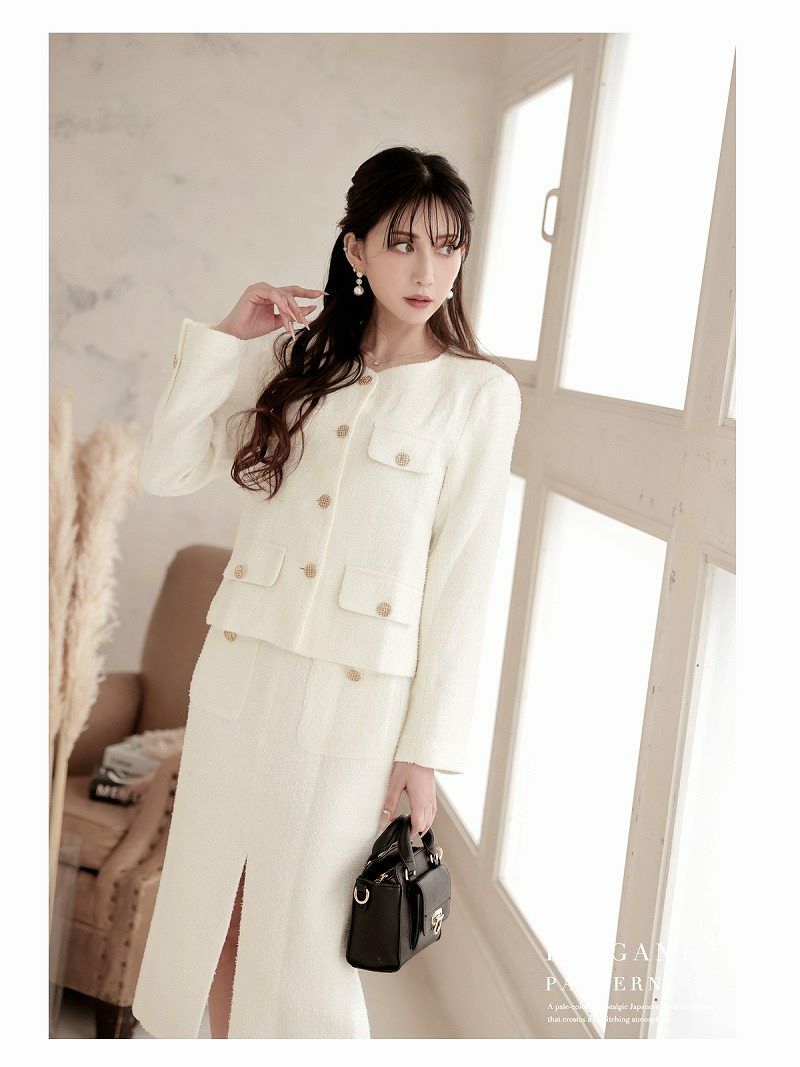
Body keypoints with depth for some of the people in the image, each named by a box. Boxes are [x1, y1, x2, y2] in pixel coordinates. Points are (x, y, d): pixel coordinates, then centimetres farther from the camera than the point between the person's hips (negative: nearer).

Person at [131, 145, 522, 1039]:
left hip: (354, 696, -3)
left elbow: (463, 577, -5)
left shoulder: (479, 393, -3)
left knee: (301, 934, 6)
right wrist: (227, 337, -5)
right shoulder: (295, 360, 7)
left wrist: (426, 749, -6)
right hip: (240, 665, 4)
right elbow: (166, 470, 4)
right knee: (210, 905, 14)